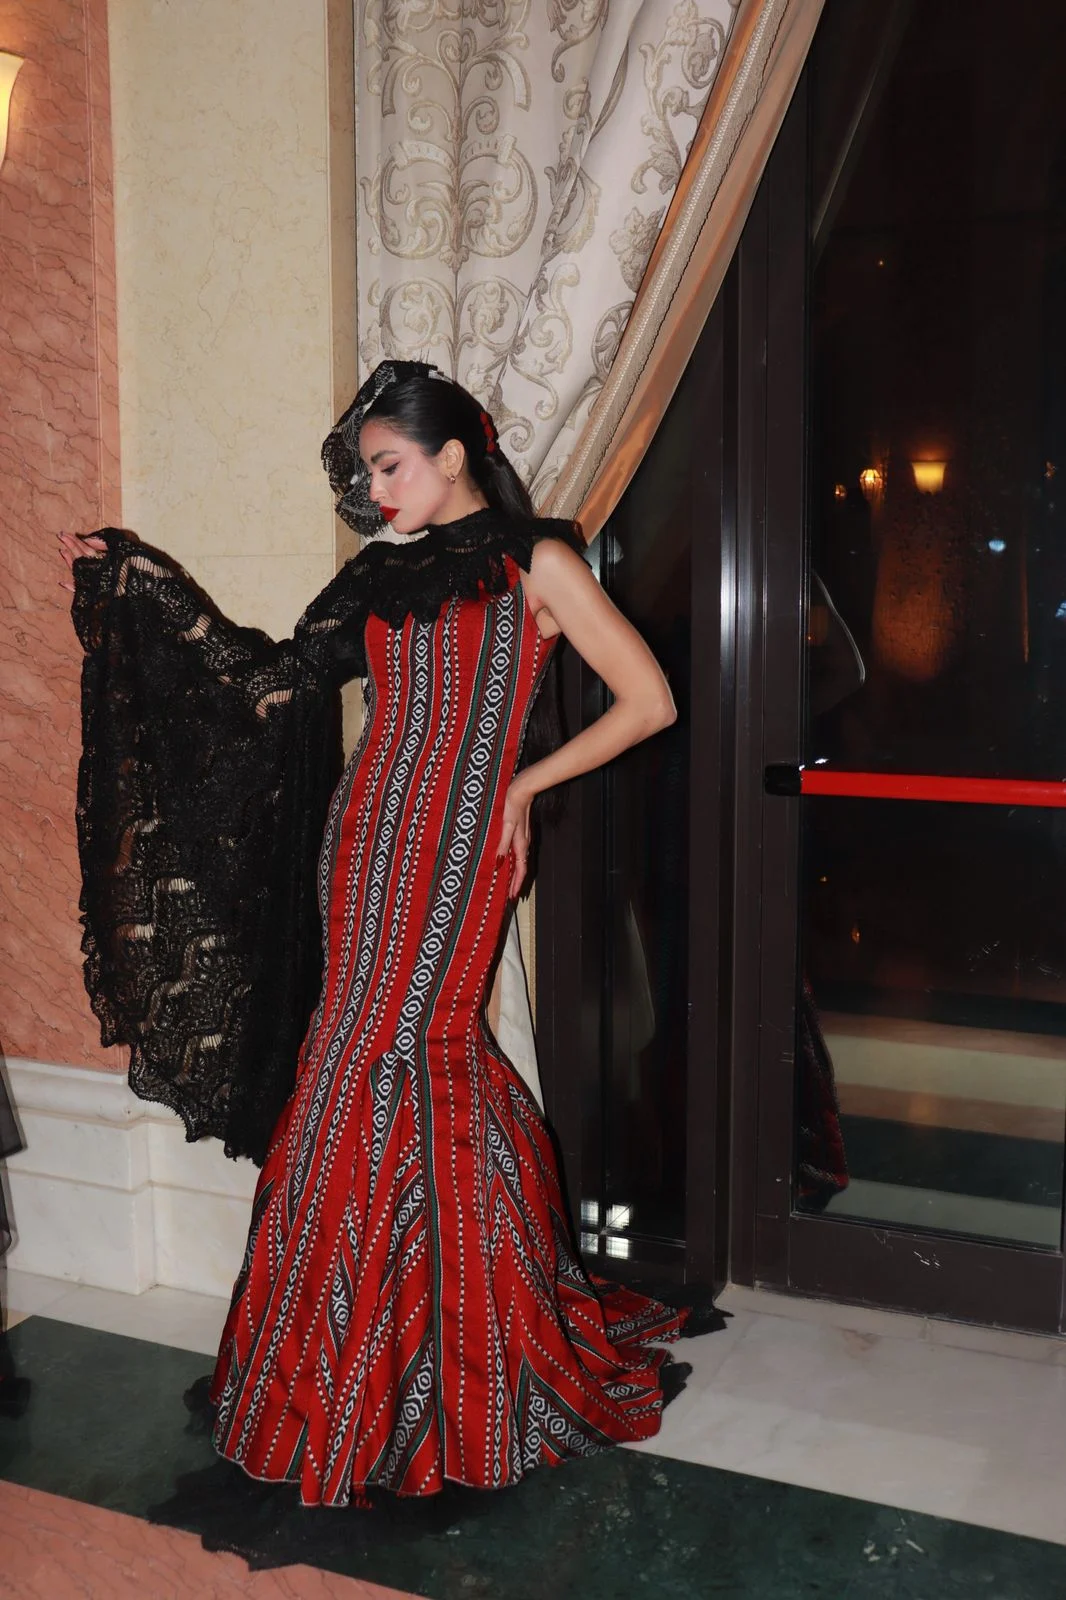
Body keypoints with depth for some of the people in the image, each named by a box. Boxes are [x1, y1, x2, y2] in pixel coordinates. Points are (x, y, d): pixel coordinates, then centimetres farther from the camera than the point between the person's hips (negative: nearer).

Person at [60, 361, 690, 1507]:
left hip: (456, 848, -5)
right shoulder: (382, 575, 15)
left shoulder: (537, 562, 0)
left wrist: (524, 781, 1)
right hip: (366, 840, 5)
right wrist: (137, 584, 13)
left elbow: (648, 701, -1)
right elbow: (272, 680, 14)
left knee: (382, 1052, -6)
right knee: (428, 1050, 5)